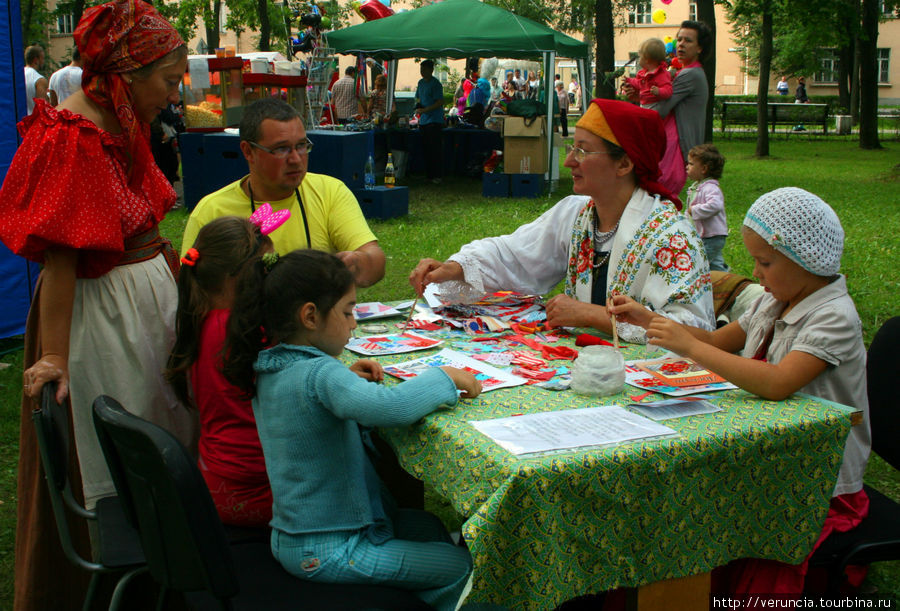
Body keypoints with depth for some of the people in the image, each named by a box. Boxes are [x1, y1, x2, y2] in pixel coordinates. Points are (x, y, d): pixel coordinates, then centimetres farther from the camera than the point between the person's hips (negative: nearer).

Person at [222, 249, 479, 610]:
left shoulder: (269, 370, 2)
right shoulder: (321, 375, -27)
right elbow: (391, 407, -43)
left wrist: (346, 379, 5)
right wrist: (446, 377, -25)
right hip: (328, 552, -10)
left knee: (427, 526, 24)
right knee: (460, 566, -2)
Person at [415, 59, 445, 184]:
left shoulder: (435, 84, -10)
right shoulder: (420, 83, 14)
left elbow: (440, 102, -16)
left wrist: (425, 110, -17)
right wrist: (418, 104, 5)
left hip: (434, 121, -8)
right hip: (423, 121, 8)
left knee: (435, 150, -8)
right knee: (426, 149, 9)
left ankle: (436, 175, -6)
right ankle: (428, 175, 14)